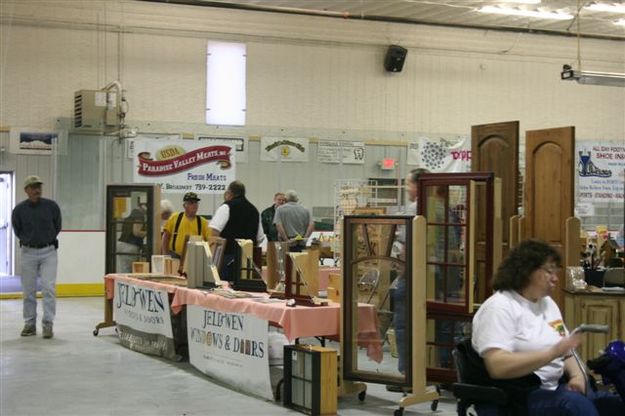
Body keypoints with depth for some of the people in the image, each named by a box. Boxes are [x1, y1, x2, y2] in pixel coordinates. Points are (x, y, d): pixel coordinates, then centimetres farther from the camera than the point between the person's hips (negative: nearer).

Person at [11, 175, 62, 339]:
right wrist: (28, 240, 11)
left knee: (48, 288, -9)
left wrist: (47, 240, 10)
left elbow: (57, 227, 10)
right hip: (28, 253, 1)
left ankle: (48, 324, -4)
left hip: (48, 252, -1)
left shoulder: (51, 206, -4)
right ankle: (30, 324, 16)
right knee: (29, 290, 7)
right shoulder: (19, 209, -3)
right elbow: (17, 230, 12)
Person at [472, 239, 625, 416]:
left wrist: (577, 375, -4)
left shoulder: (547, 303, 17)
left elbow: (566, 353, 19)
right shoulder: (498, 307, -10)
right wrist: (553, 352, -25)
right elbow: (497, 367, -23)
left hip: (555, 388, 8)